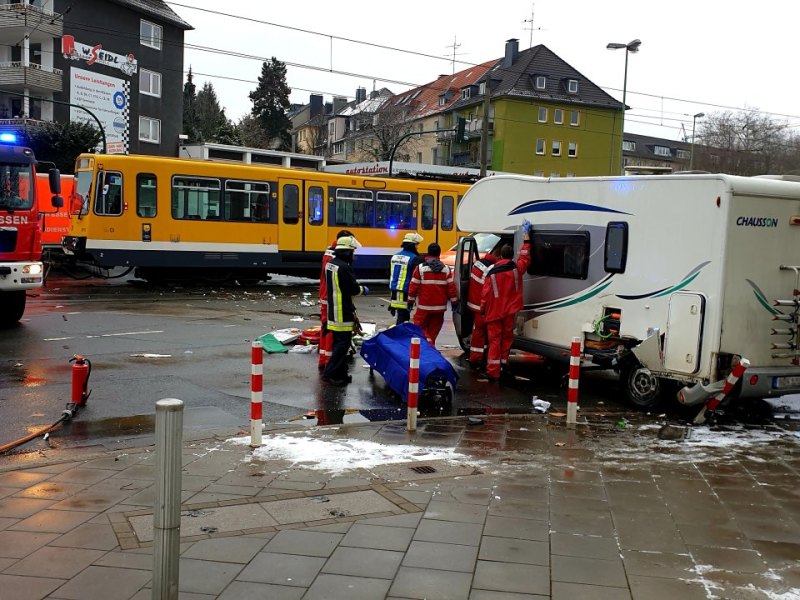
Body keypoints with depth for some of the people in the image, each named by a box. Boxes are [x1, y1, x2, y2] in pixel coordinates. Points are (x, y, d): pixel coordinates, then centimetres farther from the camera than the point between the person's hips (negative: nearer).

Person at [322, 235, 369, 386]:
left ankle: (340, 373, 22)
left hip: (333, 310, 10)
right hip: (343, 313, -10)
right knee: (343, 343, -4)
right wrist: (363, 289, 2)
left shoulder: (330, 264, 10)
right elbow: (353, 288, -18)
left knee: (338, 342, 15)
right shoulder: (344, 267, -21)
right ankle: (330, 373, -5)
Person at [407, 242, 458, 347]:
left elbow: (413, 286, -6)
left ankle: (428, 345, -12)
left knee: (420, 327, 7)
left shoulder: (420, 268, -6)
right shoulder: (446, 269, 1)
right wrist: (454, 303, 7)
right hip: (440, 307, 3)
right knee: (434, 330, 14)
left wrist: (410, 301, 4)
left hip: (424, 307, -3)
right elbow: (451, 287, -1)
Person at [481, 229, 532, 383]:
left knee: (494, 340, 1)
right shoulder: (517, 268, -5)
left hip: (494, 312, -2)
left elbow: (486, 293, -7)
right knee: (507, 337, 20)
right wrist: (527, 237, 24)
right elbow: (525, 257, 15)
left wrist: (483, 309, 7)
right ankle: (503, 363, 26)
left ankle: (493, 372, -2)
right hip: (509, 310, 2)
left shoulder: (492, 273, -11)